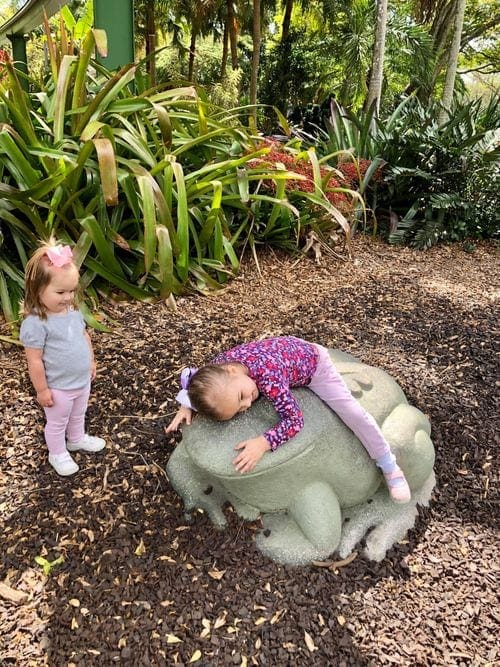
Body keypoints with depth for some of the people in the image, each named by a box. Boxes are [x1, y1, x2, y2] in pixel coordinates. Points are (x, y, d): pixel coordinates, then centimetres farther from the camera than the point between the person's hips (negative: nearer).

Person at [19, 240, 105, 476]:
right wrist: (42, 390, -17)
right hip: (58, 388, -7)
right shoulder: (35, 323, -30)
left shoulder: (73, 310, -6)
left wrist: (91, 361, 16)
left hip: (82, 381, 7)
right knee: (57, 423, 19)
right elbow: (35, 361, -24)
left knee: (78, 415, 31)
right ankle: (58, 454, 41)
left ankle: (77, 439, 56)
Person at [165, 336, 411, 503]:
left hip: (312, 359, -5)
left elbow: (295, 419, -40)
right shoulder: (218, 366, -28)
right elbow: (193, 377, -4)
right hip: (287, 346, 6)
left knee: (353, 413, -9)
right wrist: (186, 404, -17)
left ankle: (390, 468, 8)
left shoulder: (267, 376, -46)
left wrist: (263, 443, -51)